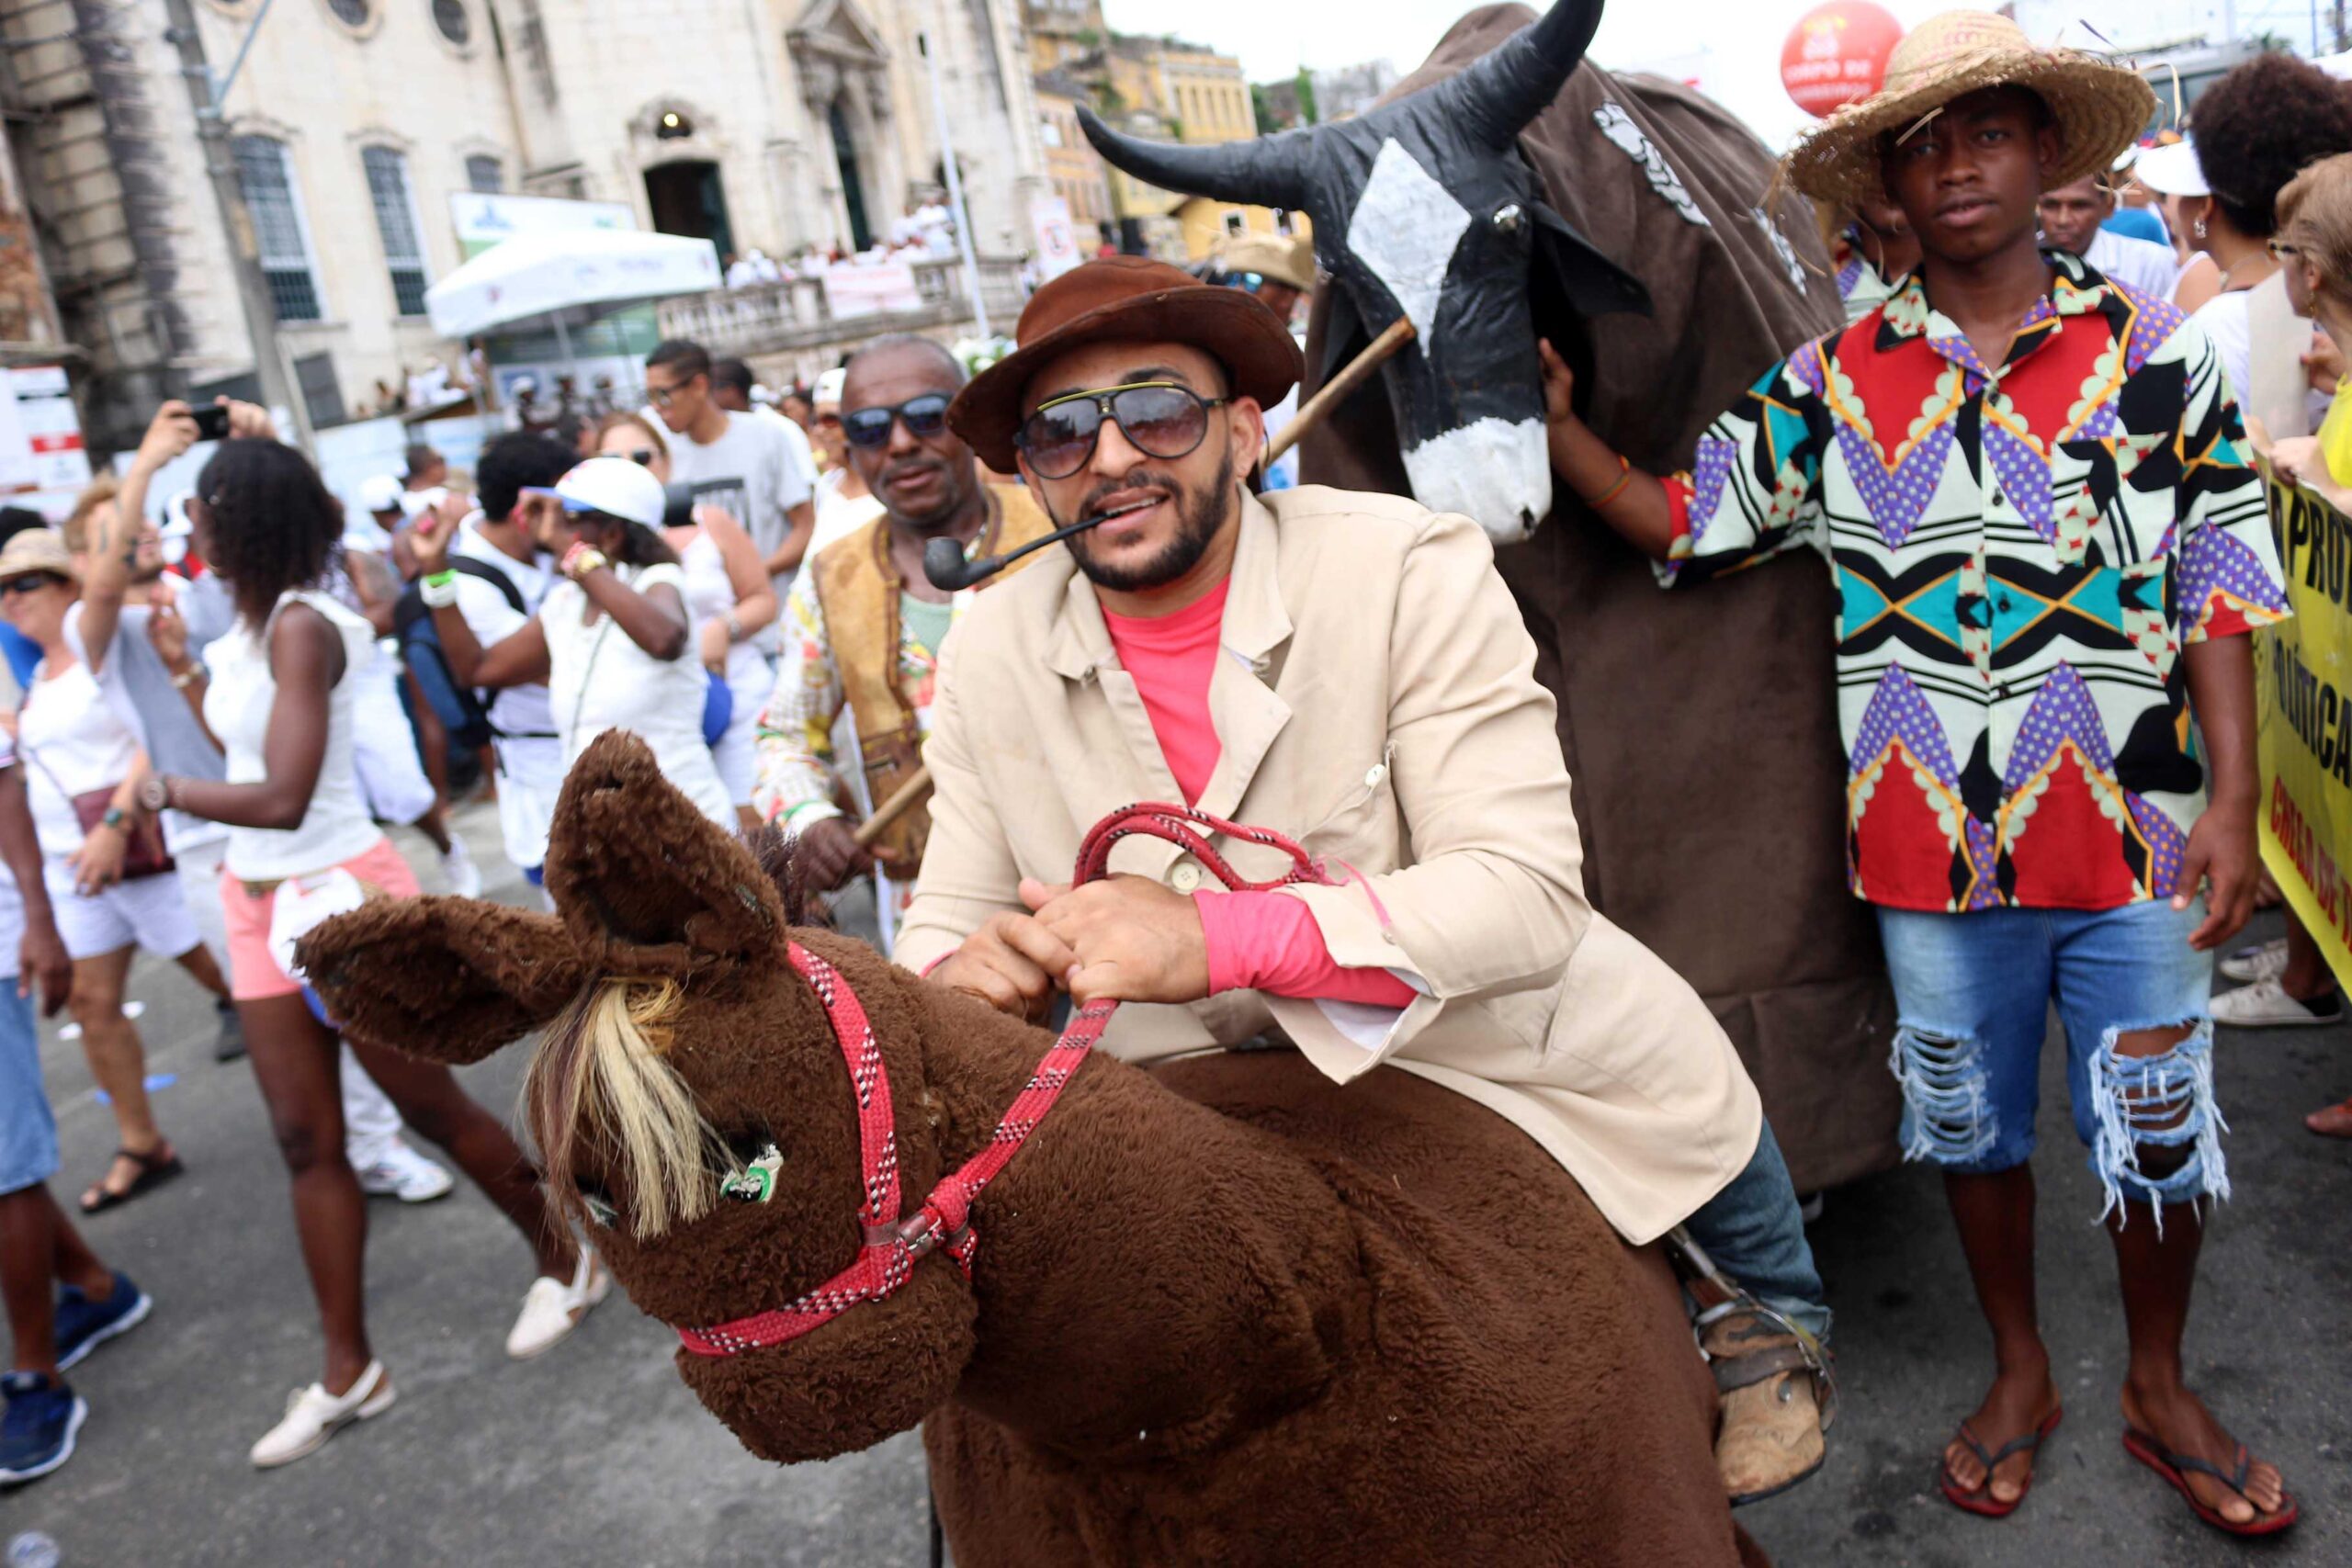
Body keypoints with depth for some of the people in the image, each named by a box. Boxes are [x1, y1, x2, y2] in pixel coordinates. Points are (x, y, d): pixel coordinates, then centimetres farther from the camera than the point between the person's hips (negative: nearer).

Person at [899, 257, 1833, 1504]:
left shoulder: (1412, 572, -24)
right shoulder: (988, 656, -10)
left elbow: (1526, 893, -31)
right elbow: (946, 920, -5)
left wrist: (1219, 939, -46)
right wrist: (959, 978, -32)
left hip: (1524, 1067, -2)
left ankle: (1768, 1330, 49)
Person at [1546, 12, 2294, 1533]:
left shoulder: (2157, 351, -1)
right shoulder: (1832, 381, 0)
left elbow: (2221, 593, -1)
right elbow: (1683, 522, 3)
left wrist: (2232, 801, -6)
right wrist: (1556, 423, -11)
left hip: (2131, 835, 0)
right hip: (1937, 841, 1)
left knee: (2159, 1136, 12)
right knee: (1972, 1128, 17)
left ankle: (2160, 1390, 38)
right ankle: (2021, 1375, 40)